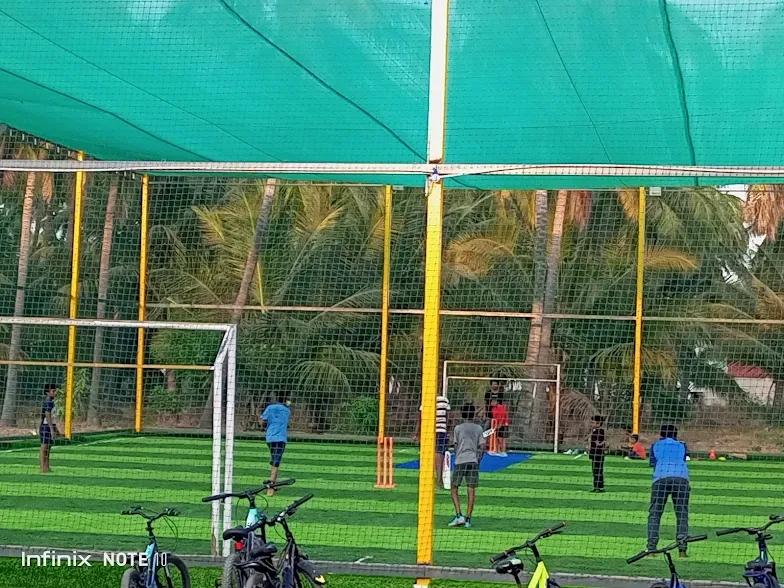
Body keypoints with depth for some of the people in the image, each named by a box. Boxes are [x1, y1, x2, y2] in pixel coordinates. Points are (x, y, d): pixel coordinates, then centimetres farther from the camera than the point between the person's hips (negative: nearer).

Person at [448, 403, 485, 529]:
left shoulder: (458, 428, 3)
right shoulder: (478, 428, 8)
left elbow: (456, 446, 6)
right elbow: (481, 446, 6)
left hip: (460, 461, -2)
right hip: (473, 461, 2)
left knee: (454, 489, 7)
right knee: (471, 490, 2)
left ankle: (459, 515, -7)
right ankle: (468, 519, 0)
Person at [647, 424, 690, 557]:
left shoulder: (655, 446, 24)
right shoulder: (682, 446, 26)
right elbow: (684, 460, 25)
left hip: (661, 478, -1)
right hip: (682, 478, 1)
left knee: (654, 514, 3)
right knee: (682, 514, 5)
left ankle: (651, 548, -8)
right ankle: (682, 549, -4)